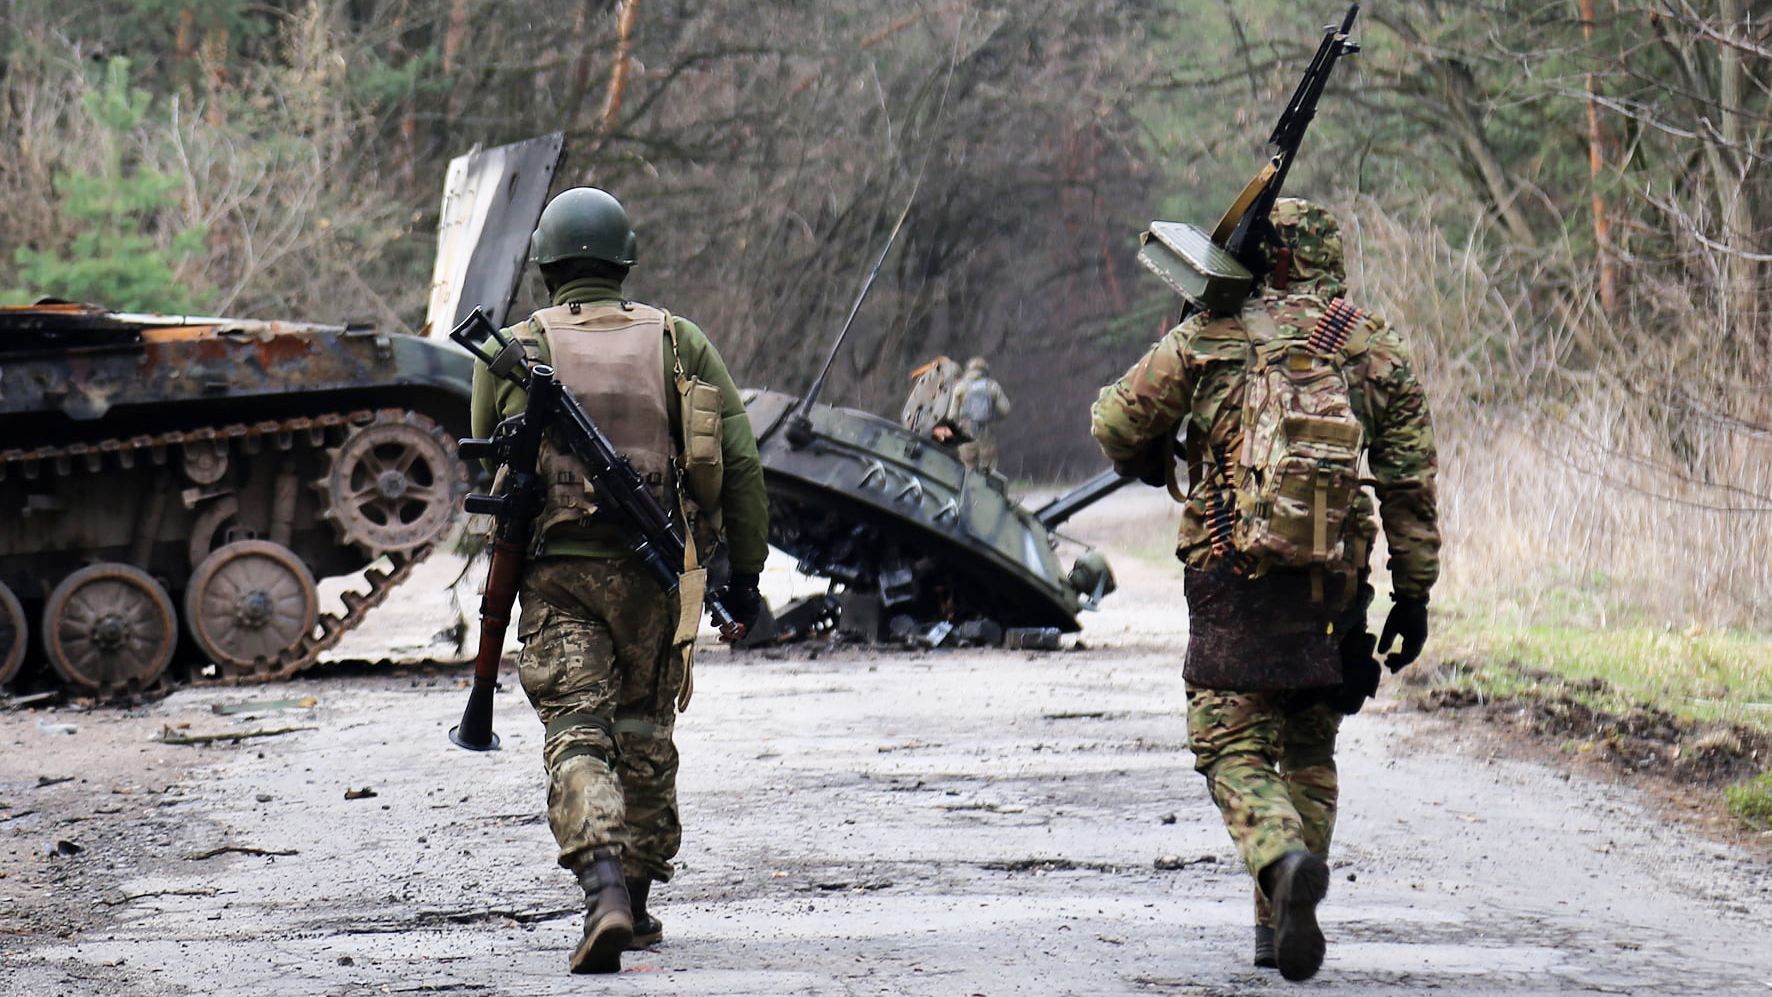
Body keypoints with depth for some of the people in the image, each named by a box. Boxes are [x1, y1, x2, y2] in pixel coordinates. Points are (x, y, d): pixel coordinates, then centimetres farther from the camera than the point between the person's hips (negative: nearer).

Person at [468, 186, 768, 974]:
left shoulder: (513, 352, 4)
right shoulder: (677, 342, 7)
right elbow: (740, 461, 2)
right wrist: (745, 572, 8)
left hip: (556, 571, -2)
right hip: (654, 571, 2)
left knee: (577, 738, -8)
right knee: (644, 735, 18)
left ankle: (605, 892, -31)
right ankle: (636, 908, 25)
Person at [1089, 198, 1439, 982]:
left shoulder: (1209, 337, 1)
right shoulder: (1377, 350, 8)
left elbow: (1116, 425, 6)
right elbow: (1411, 483, 6)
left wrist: (1154, 466, 28)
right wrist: (1414, 593, 10)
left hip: (1233, 576, -3)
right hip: (1333, 587, 3)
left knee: (1235, 747, 0)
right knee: (1309, 752, 16)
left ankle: (1285, 861, -28)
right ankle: (1280, 927, 14)